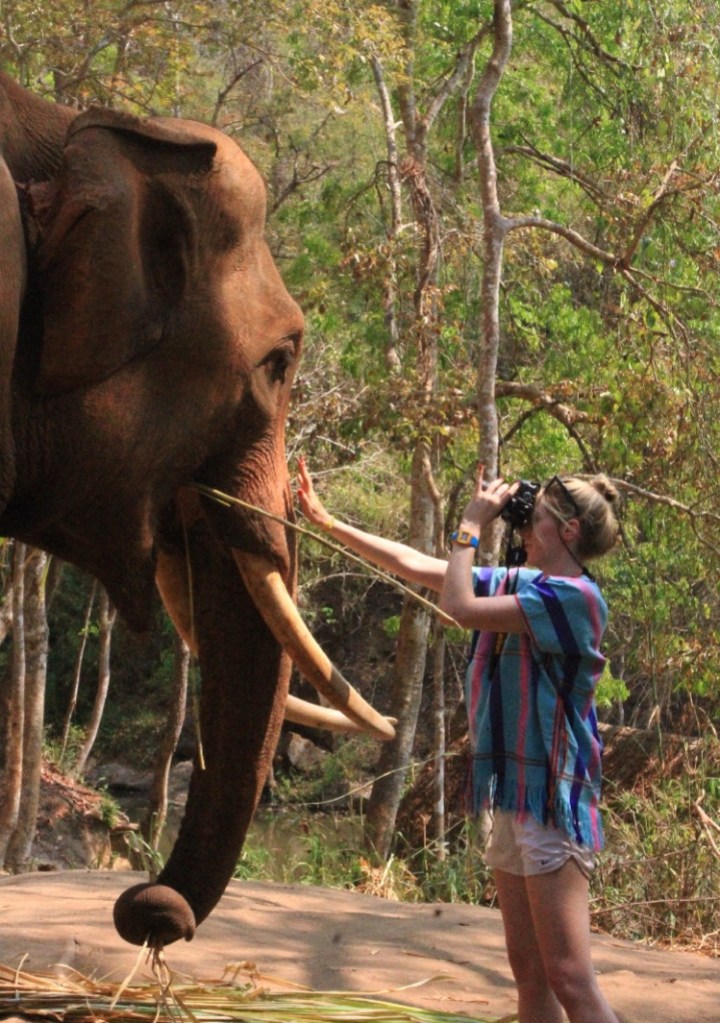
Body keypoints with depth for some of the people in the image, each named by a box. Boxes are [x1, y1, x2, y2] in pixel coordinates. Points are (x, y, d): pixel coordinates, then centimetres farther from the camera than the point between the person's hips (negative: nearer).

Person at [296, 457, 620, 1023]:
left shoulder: (574, 597, -13)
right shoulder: (520, 586, 13)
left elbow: (458, 606, -18)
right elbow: (413, 565, 17)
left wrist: (472, 524, -7)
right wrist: (327, 521, 17)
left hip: (552, 798, -9)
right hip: (514, 796, 9)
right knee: (529, 974, 10)